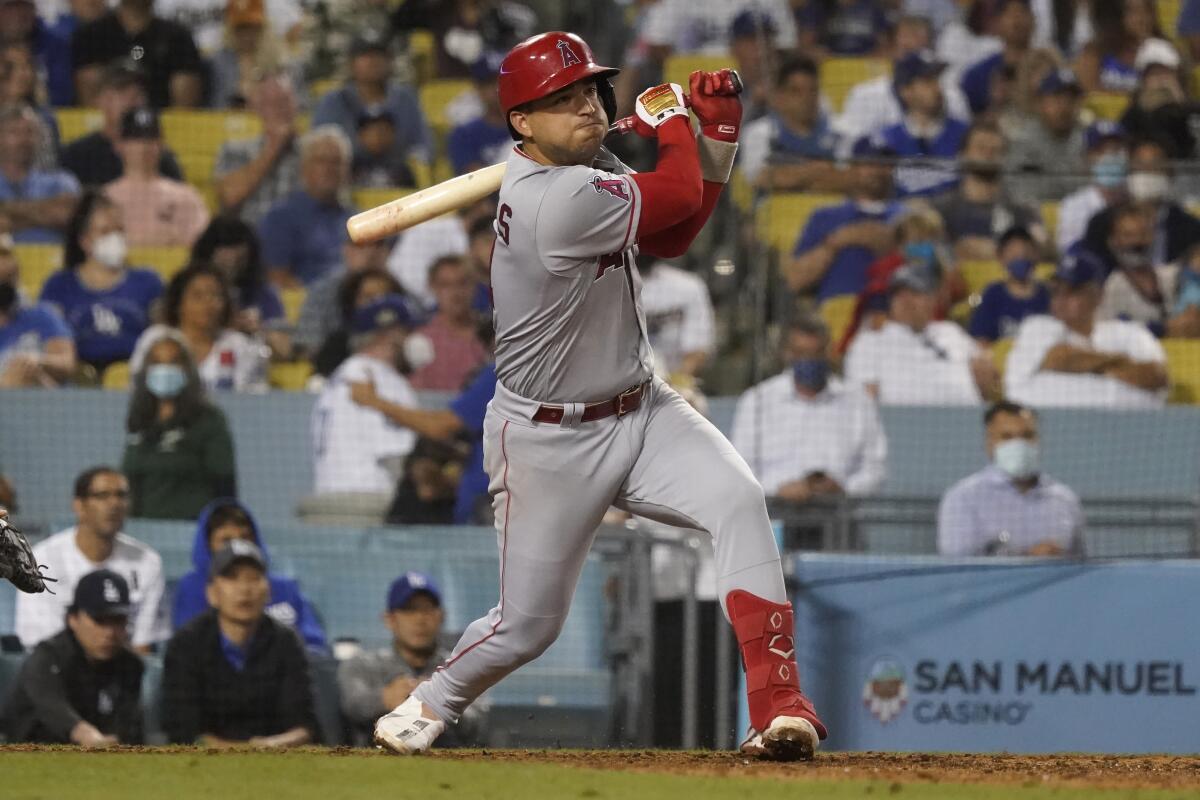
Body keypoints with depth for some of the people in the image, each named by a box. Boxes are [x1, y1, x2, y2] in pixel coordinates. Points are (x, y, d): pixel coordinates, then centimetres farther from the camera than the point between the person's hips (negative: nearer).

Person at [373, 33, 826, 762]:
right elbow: (680, 195, -17)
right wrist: (670, 120, 3)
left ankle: (780, 705, -26)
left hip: (642, 413, 7)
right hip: (550, 441, -7)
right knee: (528, 625, 6)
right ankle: (431, 706, 38)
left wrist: (719, 134, 2)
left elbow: (671, 236, 10)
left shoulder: (587, 168, 2)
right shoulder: (556, 201, -27)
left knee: (740, 502, -21)